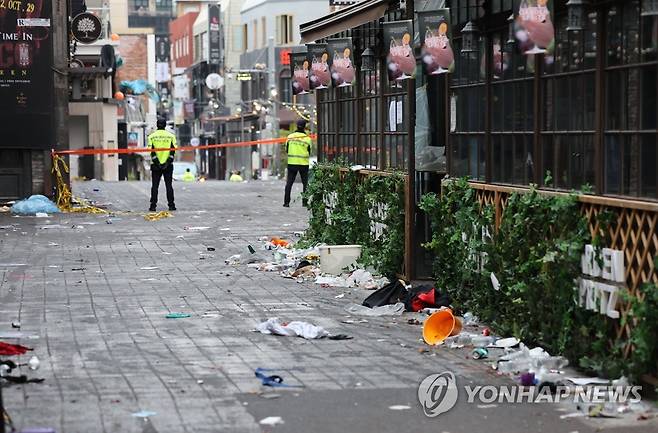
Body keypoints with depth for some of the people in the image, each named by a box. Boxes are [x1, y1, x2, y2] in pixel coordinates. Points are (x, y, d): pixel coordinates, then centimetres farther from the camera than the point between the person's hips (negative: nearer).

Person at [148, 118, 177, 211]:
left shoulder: (152, 136, 1)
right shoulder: (171, 136, 2)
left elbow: (152, 151, -6)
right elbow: (173, 150, -6)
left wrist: (156, 162, -8)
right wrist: (168, 161, -9)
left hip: (156, 165, 0)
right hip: (168, 165, 0)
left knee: (155, 186, 4)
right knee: (169, 185, 5)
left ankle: (153, 205, 1)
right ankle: (171, 205, 3)